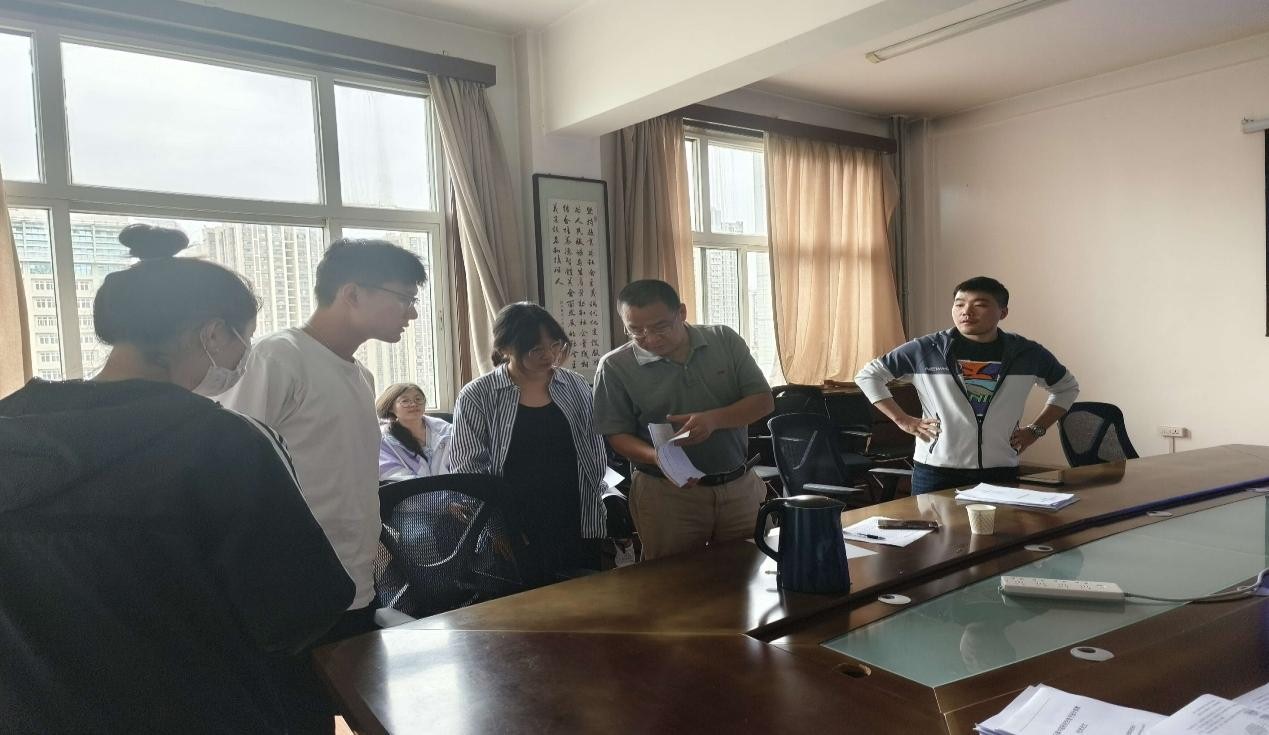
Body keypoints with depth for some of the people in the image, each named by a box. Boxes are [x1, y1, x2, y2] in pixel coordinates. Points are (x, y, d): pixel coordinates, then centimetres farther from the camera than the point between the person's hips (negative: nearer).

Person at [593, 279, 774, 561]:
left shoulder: (725, 340, 0)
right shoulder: (615, 366, -7)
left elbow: (763, 401, -2)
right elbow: (617, 435, -5)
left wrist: (714, 419, -20)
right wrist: (657, 457, -25)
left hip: (741, 486, 2)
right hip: (666, 494, -2)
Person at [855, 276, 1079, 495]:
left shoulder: (1027, 353, 4)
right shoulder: (925, 350, -4)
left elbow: (1067, 387, 22)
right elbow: (867, 375, 4)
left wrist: (1036, 429, 10)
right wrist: (902, 419, -2)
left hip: (1001, 473, 2)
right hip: (936, 472, -2)